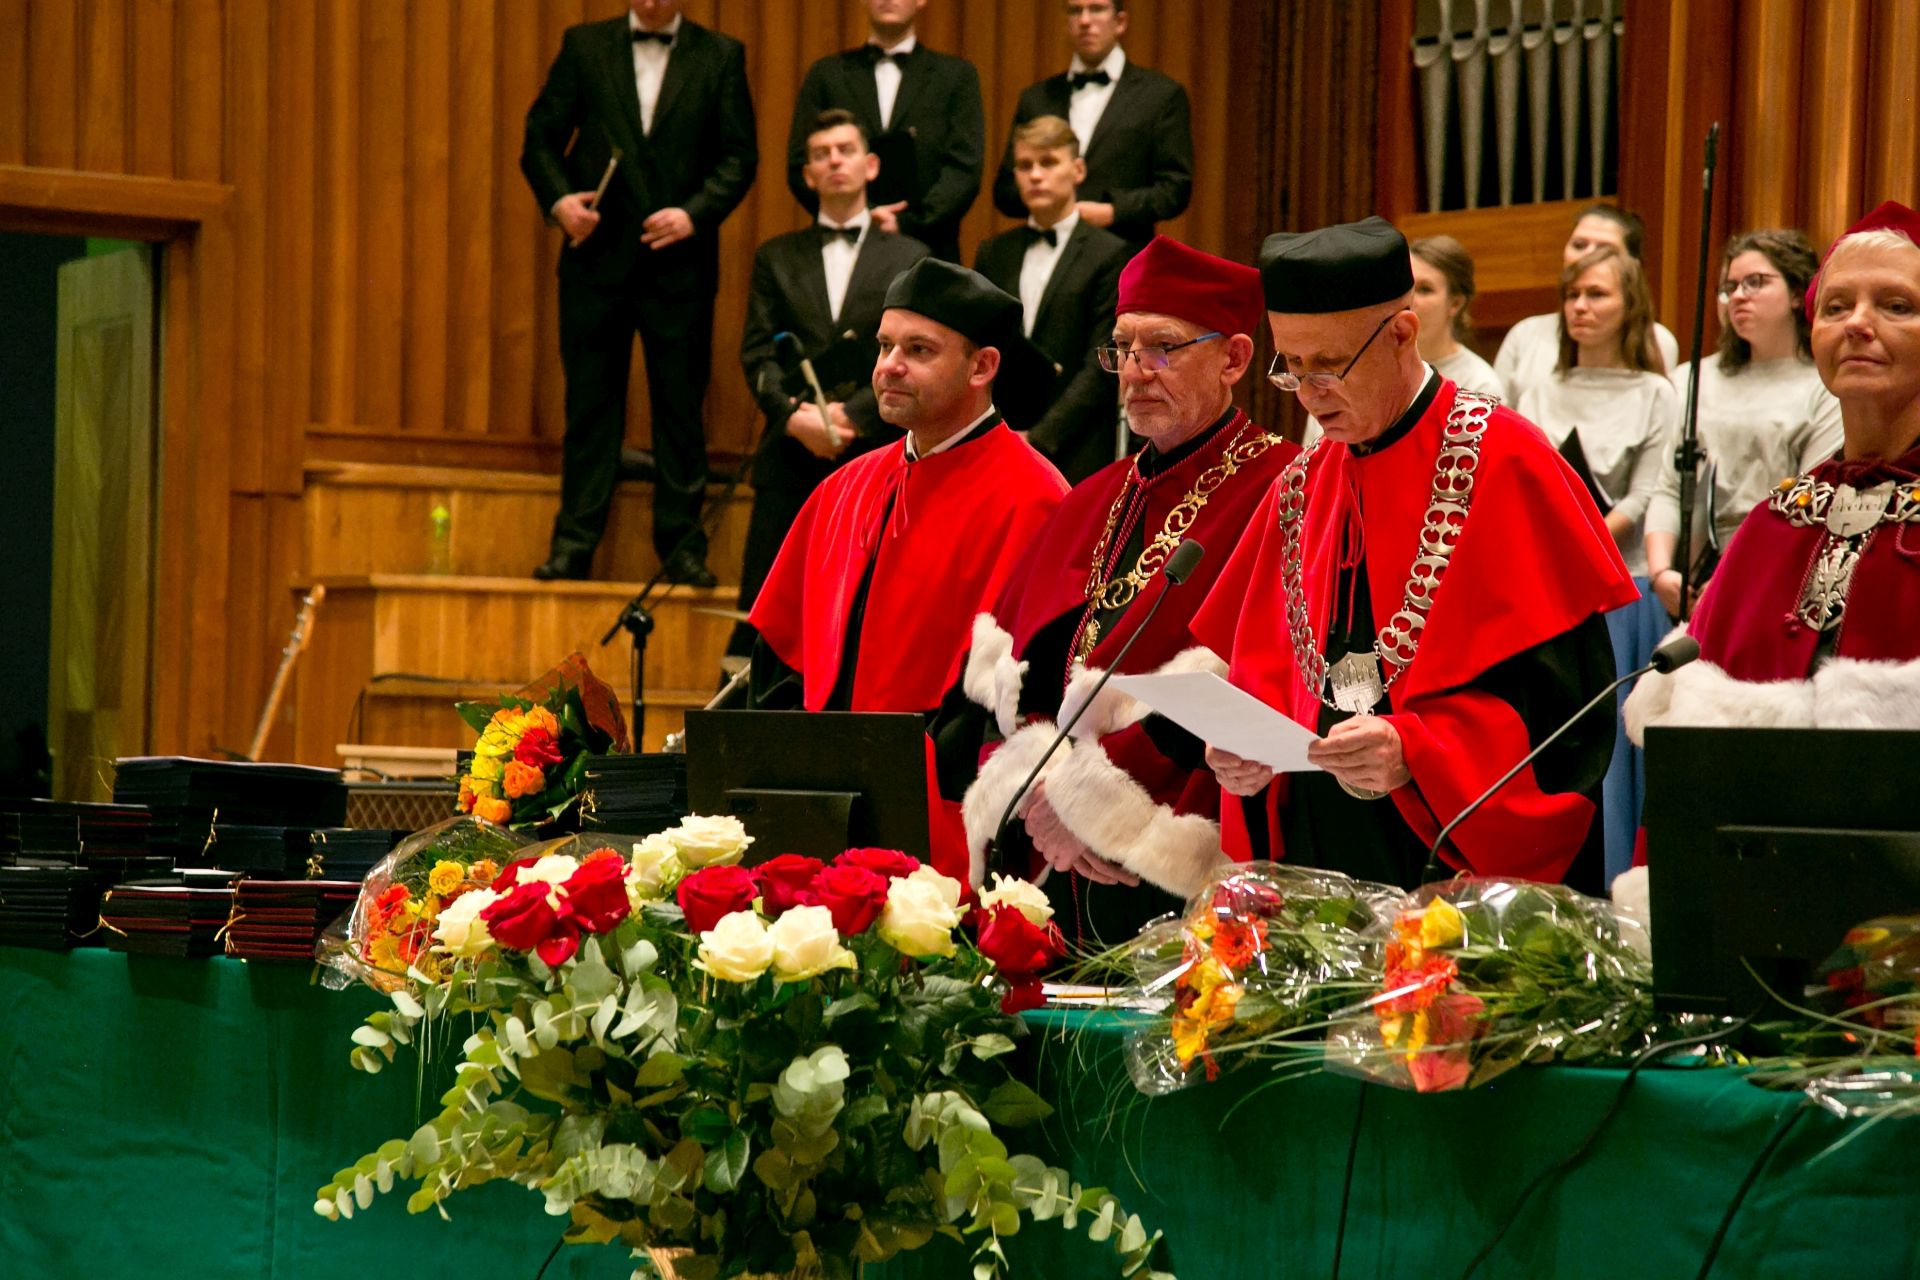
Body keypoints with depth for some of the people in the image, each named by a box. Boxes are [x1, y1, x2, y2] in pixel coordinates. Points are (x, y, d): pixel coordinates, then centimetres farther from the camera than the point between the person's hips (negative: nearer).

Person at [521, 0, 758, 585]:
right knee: (590, 401, 4)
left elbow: (739, 157, 3)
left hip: (680, 258, -1)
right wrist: (557, 197, -10)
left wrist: (696, 213, -12)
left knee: (680, 405, 3)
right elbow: (540, 138, 8)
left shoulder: (721, 56, 5)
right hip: (597, 255, 1)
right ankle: (573, 546, 7)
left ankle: (683, 546, 8)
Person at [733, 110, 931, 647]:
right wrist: (795, 415, -12)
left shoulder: (909, 258, 10)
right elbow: (757, 353, 6)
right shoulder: (776, 257, 15)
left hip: (875, 455, -1)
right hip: (791, 458, 1)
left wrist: (852, 415, -12)